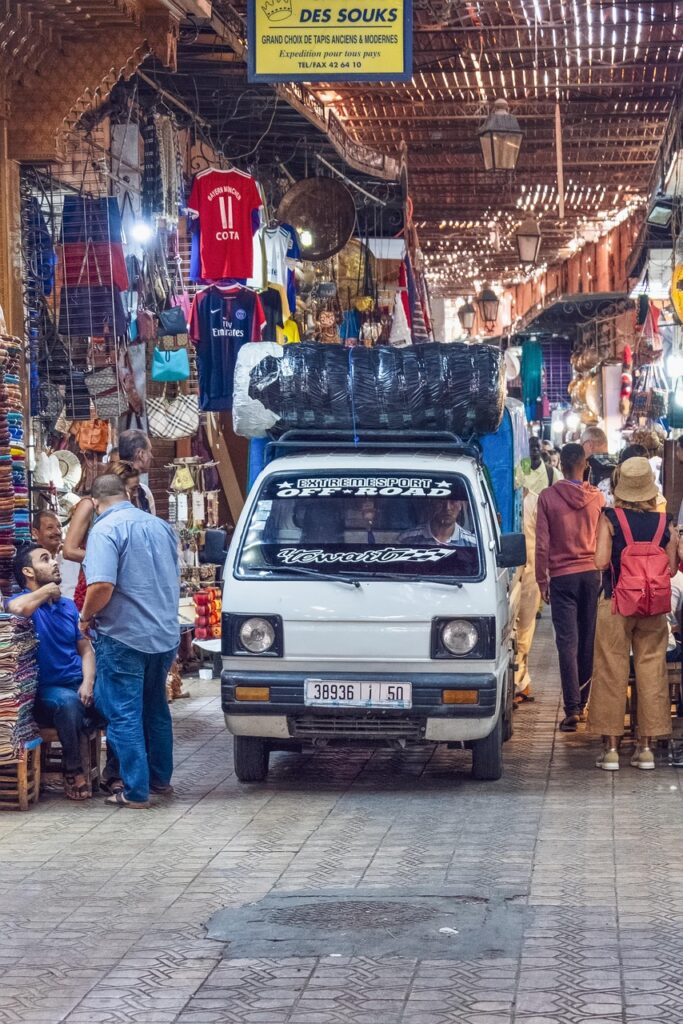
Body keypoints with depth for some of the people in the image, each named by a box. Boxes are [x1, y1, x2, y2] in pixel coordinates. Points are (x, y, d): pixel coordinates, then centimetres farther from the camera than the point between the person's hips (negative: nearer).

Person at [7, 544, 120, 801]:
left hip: (80, 686, 6)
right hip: (45, 693, -6)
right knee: (69, 701, -38)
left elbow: (86, 649, 15)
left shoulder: (68, 605, 17)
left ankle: (112, 772, -5)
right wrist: (46, 590, -13)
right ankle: (73, 771, -19)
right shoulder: (27, 603, -4)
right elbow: (15, 609, -31)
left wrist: (88, 683, -5)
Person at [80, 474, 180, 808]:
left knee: (125, 715, 0)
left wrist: (87, 617, -9)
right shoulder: (160, 527, 10)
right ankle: (161, 778, 30)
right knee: (156, 709, 21)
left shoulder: (105, 530, -14)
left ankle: (136, 791, 0)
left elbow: (102, 586, -27)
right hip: (164, 634, 7)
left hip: (123, 637, -7)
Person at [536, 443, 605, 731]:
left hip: (562, 577, -2)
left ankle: (572, 708, -12)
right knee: (588, 640, 10)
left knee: (568, 642, -4)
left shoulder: (548, 497, -5)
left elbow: (542, 544, -4)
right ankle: (583, 702, 18)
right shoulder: (597, 497, 0)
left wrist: (542, 580, 4)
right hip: (592, 574, 2)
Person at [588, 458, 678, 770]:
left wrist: (618, 555, 7)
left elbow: (601, 561, -14)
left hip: (615, 604, -2)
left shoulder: (610, 519, -8)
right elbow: (672, 569, -1)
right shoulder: (664, 523, -2)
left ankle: (610, 747, 4)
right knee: (651, 671, 8)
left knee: (611, 672, 4)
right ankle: (646, 747, 9)